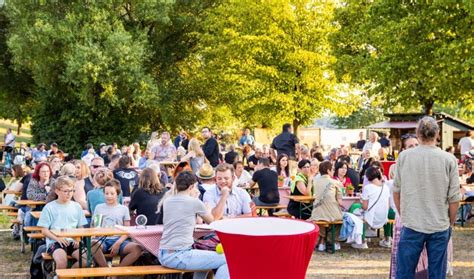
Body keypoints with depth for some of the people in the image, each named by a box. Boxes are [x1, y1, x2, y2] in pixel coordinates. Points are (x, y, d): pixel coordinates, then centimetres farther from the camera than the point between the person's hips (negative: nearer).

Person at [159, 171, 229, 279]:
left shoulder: (167, 202, 13)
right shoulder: (195, 202, -5)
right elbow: (211, 221, 13)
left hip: (163, 255, 8)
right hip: (179, 256, -8)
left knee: (205, 256, 31)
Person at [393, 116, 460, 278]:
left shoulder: (404, 157, -4)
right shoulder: (449, 160, -7)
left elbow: (396, 191, 6)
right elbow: (454, 198, -4)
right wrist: (451, 222, 12)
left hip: (412, 224, 0)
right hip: (440, 227, 0)